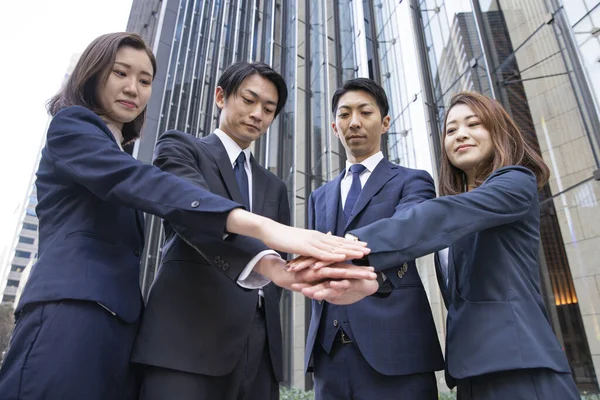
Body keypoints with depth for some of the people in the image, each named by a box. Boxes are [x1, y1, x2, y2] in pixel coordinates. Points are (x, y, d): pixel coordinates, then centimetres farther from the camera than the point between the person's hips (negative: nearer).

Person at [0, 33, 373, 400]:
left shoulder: (119, 159, 25)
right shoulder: (69, 126, 0)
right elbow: (145, 183, -19)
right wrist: (261, 226, -33)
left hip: (121, 323, 8)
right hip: (72, 315, -7)